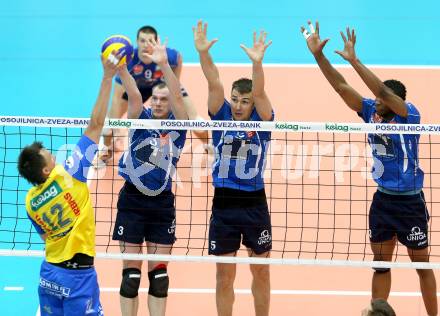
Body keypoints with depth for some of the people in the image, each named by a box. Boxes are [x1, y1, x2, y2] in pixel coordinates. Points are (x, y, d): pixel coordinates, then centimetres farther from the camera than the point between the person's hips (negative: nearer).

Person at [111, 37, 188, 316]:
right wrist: (121, 68, -40)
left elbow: (178, 96, -19)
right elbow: (134, 95, -20)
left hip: (162, 202, 1)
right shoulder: (142, 119, -1)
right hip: (132, 199, -1)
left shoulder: (177, 125, -2)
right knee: (131, 270, 2)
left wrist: (164, 65, -35)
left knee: (159, 271, 5)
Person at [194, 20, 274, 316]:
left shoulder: (261, 122, -3)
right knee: (224, 275, 5)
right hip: (223, 204, 1)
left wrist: (257, 62, -37)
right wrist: (203, 53, -26)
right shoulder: (222, 118, 1)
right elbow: (215, 84, -12)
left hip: (254, 204, -1)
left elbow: (259, 92, -20)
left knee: (261, 272, 11)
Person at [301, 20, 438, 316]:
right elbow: (341, 86, -5)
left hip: (410, 201, -5)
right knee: (380, 263, 10)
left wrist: (354, 60, -35)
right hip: (382, 199, 5)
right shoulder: (372, 113, 0)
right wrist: (318, 53, -14)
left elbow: (384, 91, -31)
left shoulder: (410, 115, -15)